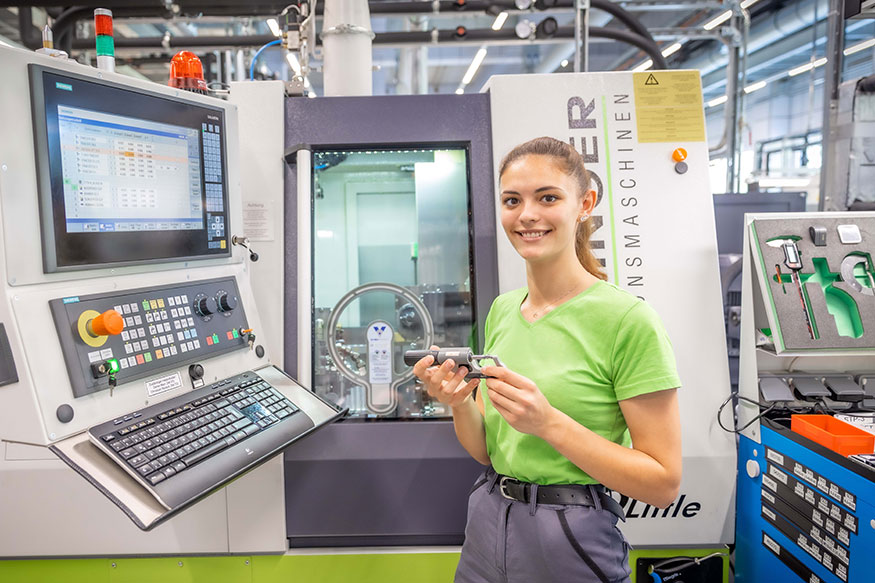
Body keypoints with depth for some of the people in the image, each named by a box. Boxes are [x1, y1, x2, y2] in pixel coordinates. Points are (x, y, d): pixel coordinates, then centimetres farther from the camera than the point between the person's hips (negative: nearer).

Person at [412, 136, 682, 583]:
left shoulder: (628, 319, -16)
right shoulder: (502, 309, 2)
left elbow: (663, 483, -15)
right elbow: (485, 451, 7)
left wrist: (549, 422, -24)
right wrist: (460, 404, -13)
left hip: (572, 544, -5)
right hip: (485, 529, 6)